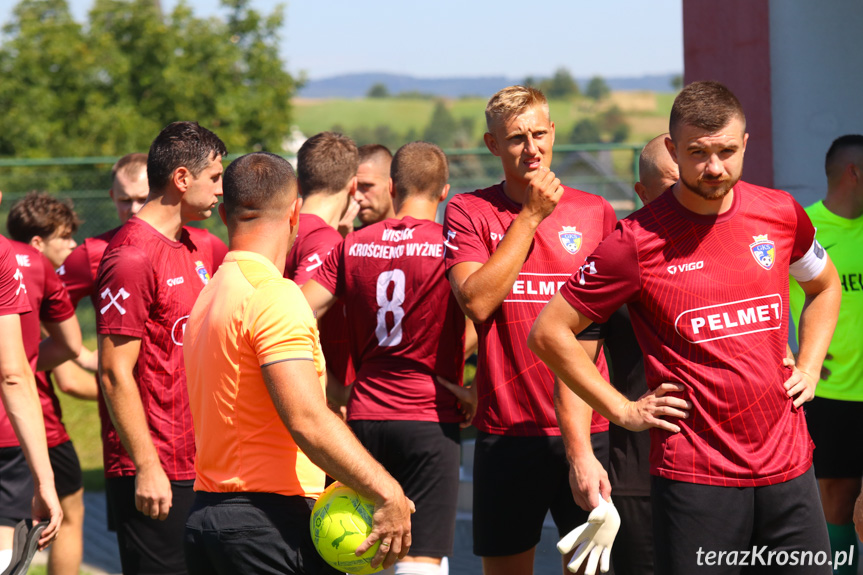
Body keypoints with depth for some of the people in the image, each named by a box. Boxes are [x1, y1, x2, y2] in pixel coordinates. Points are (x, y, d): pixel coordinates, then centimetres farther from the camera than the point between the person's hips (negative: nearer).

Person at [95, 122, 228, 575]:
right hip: (153, 475, -9)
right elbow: (115, 374, -17)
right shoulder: (131, 258, -14)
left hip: (198, 465, 9)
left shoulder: (199, 250, 14)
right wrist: (147, 468, -19)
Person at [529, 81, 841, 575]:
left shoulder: (780, 214, 5)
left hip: (789, 466, 4)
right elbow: (549, 332, -1)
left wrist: (808, 368, 12)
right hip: (694, 474, -4)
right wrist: (625, 411, -3)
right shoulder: (638, 241, -8)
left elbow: (825, 286, 26)